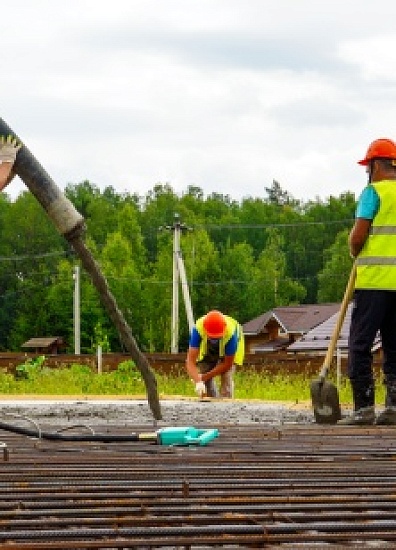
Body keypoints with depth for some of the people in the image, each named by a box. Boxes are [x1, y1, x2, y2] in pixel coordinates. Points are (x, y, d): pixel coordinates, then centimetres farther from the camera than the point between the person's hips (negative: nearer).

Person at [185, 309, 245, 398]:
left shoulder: (231, 332, -43)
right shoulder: (198, 329, -42)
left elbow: (227, 364, -29)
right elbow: (191, 362, -44)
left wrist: (204, 377, -29)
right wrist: (198, 382, -60)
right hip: (206, 349, 2)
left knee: (226, 378, -19)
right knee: (207, 381, 0)